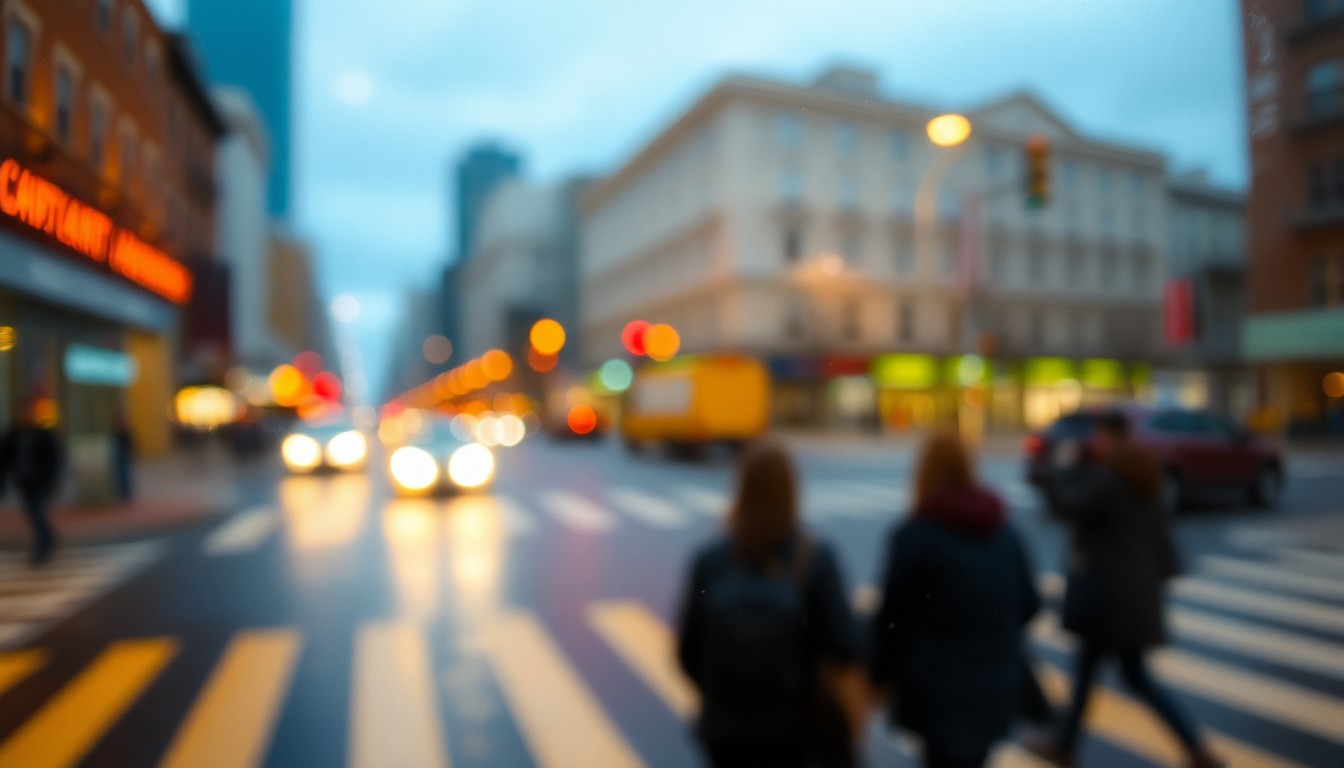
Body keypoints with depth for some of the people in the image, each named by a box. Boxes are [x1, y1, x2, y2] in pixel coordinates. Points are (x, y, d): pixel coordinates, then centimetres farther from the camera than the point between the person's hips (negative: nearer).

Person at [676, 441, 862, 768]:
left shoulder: (709, 561, -11)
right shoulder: (816, 560, -15)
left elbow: (688, 650, -6)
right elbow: (844, 647, -16)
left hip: (726, 730, 1)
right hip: (793, 727, -1)